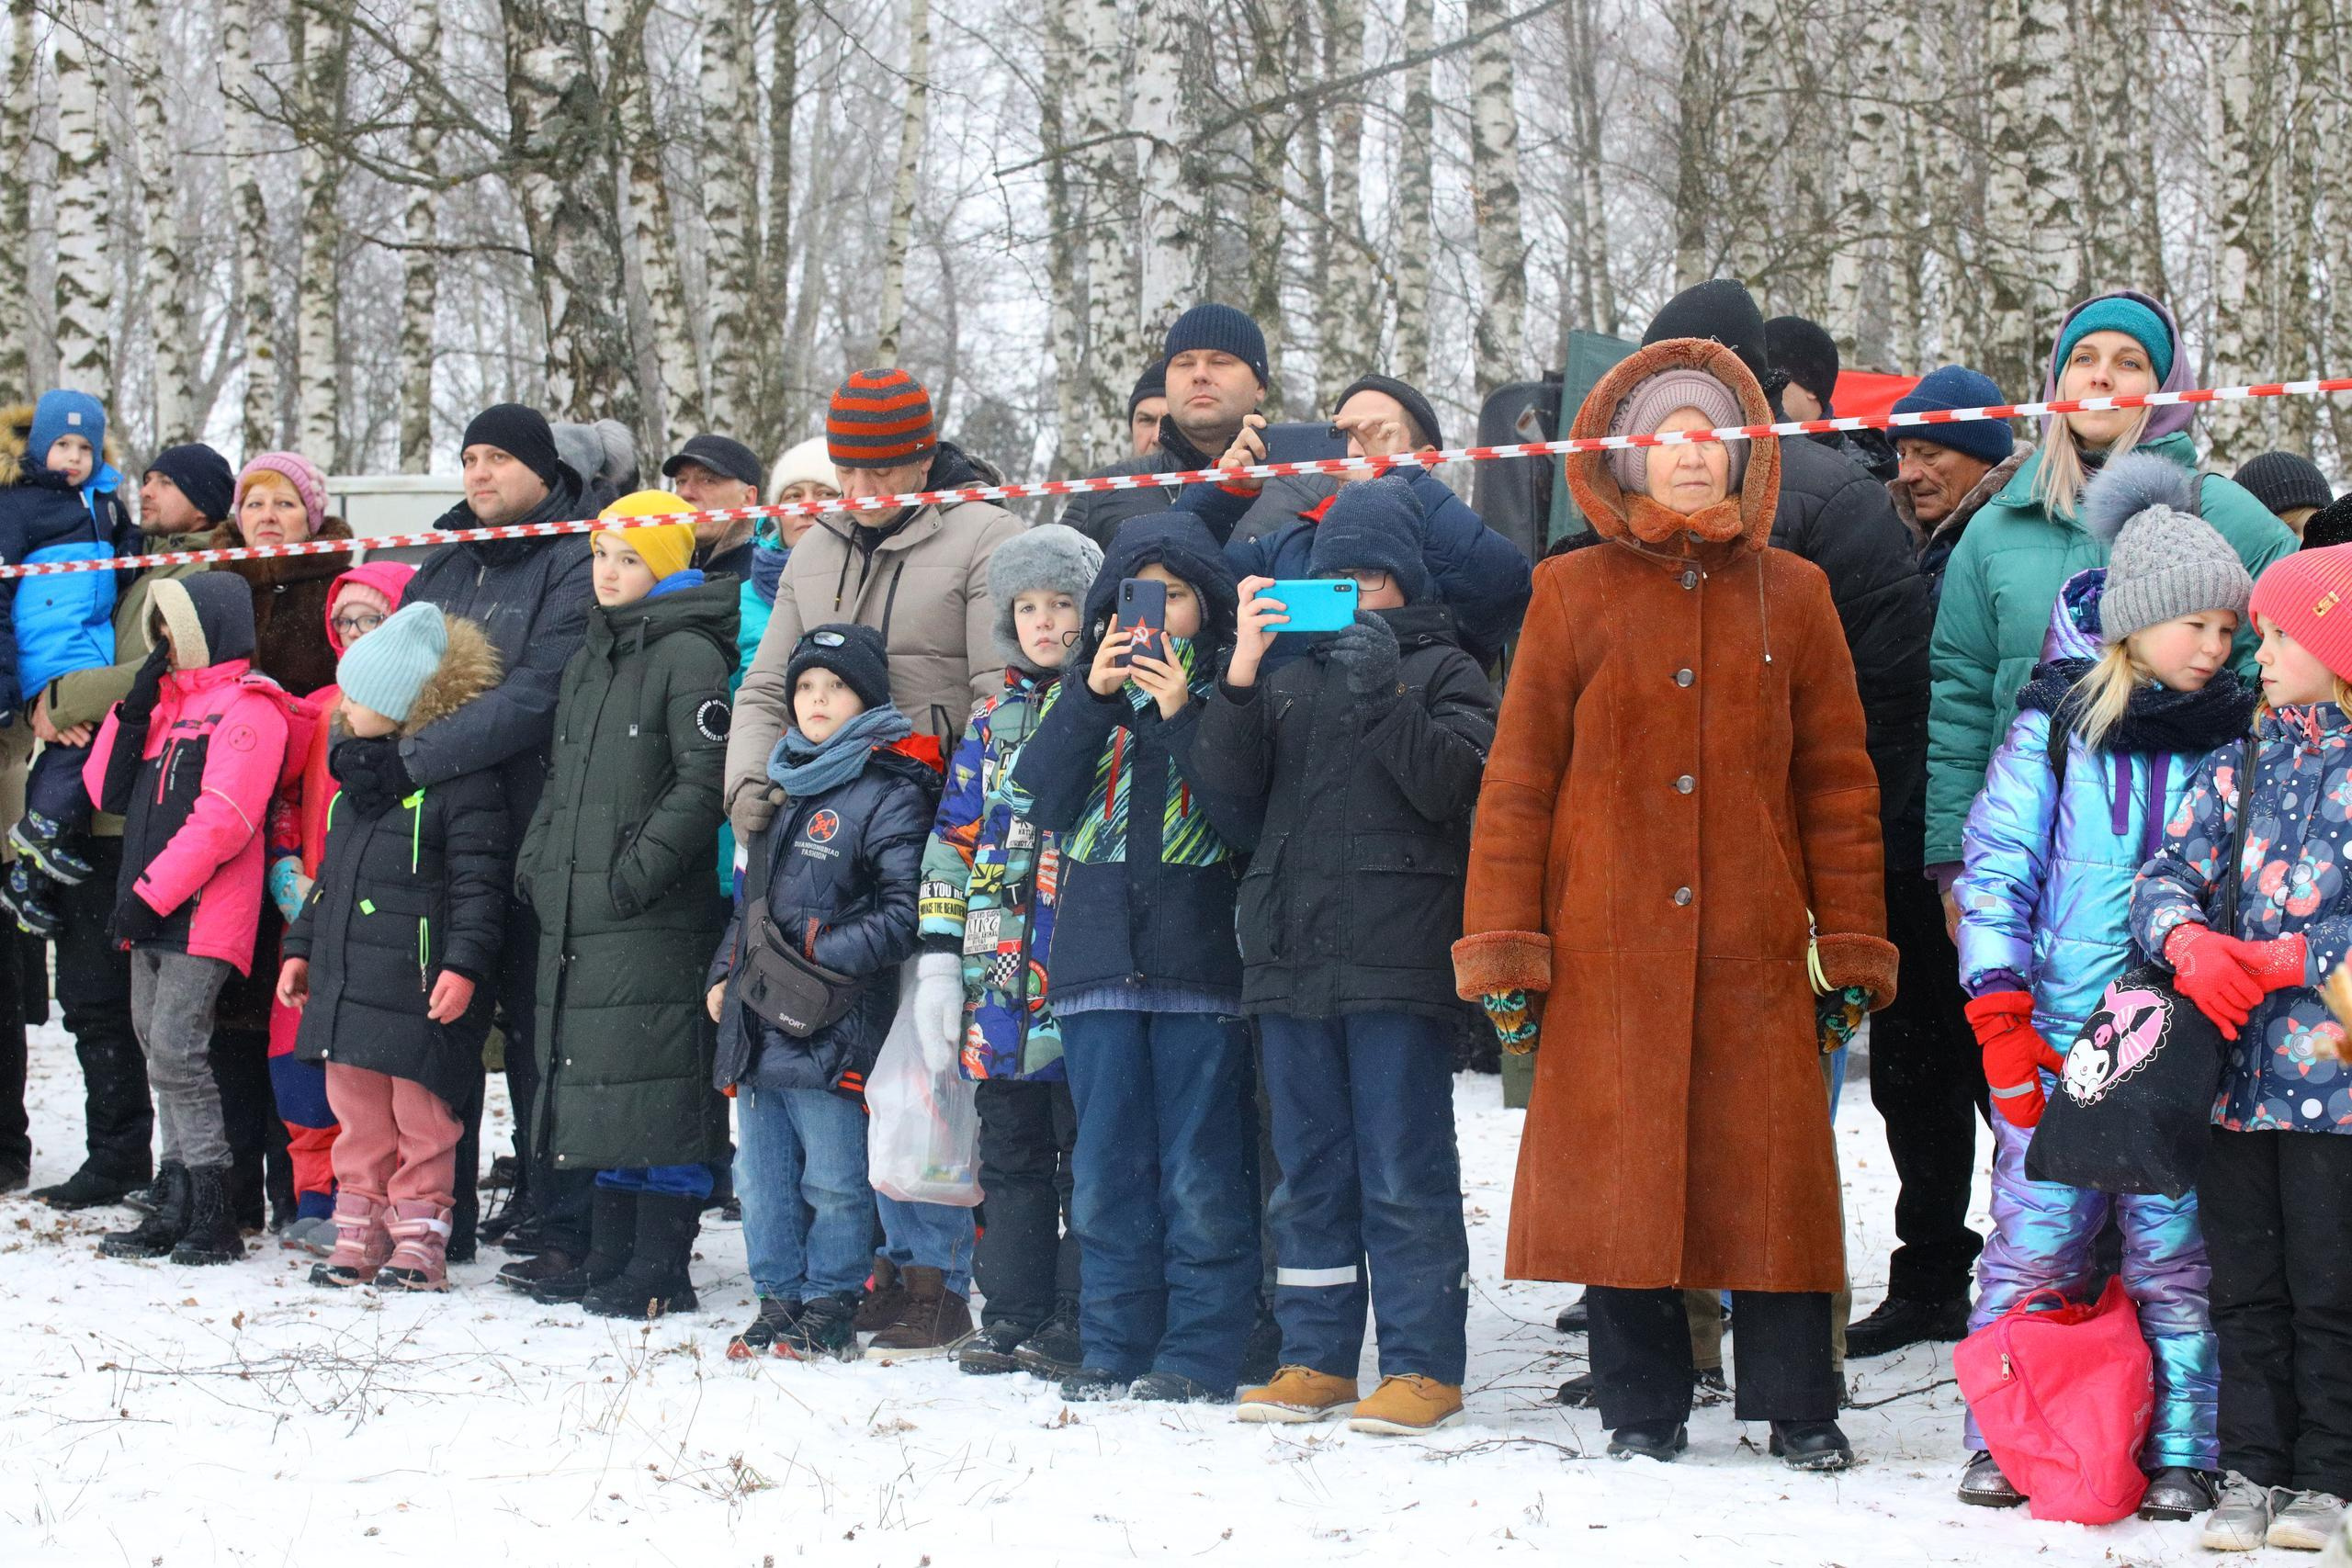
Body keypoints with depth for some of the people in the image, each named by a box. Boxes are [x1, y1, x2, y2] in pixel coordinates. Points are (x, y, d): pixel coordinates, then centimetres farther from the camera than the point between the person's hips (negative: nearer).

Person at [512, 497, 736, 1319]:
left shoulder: (688, 655, -8)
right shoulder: (590, 657, 20)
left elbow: (704, 780, -16)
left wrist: (639, 870, -18)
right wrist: (537, 861, 13)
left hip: (656, 915, -9)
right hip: (576, 913, 9)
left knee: (656, 1082, -8)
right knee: (597, 1076, 12)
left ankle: (659, 1268, -4)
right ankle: (608, 1255, 19)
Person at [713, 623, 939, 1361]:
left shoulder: (890, 795, -6)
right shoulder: (778, 787, 18)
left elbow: (904, 913, -12)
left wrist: (821, 953, -18)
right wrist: (724, 972, 18)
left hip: (833, 1030, -7)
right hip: (756, 1024, 8)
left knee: (833, 1181, -3)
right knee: (761, 1180, 11)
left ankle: (830, 1312, 6)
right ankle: (778, 1301, 19)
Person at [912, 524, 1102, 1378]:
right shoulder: (993, 722, 14)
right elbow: (954, 839, 14)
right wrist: (939, 956, 7)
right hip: (1000, 979, 5)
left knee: (1087, 1150, 0)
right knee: (1010, 1150, 10)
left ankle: (1080, 1317, 5)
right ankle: (1011, 1313, 16)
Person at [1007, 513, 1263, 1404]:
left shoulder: (1229, 688, 2)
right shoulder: (1088, 687, 14)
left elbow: (1251, 815, -10)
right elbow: (1044, 802, 2)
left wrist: (1180, 716, -15)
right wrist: (1094, 699, -7)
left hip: (1201, 960, -4)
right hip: (1100, 957, 4)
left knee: (1202, 1174, -2)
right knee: (1107, 1167, 7)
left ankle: (1201, 1354, 2)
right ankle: (1115, 1348, 13)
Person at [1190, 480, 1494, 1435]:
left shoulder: (1442, 670, 5)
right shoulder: (1289, 675, 17)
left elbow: (1449, 783, -9)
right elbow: (1225, 776, 5)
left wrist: (1380, 692, -19)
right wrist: (1241, 675, -9)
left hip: (1398, 957, -5)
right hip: (1293, 953, 5)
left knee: (1403, 1172, -5)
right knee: (1309, 1169, 9)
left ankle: (1421, 1366, 0)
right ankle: (1314, 1357, 15)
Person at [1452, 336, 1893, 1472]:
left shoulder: (1792, 595, 9)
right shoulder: (1573, 595, 6)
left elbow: (1837, 781, 9)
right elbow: (1516, 781, 5)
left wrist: (1851, 945, 4)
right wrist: (1501, 947, -1)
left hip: (1756, 951, 1)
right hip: (1607, 951, 0)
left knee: (1772, 1172, 0)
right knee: (1617, 1171, 2)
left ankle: (1798, 1410, 11)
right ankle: (1643, 1409, 14)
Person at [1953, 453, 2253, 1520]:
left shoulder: (2235, 733, 7)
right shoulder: (2056, 726, -1)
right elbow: (1995, 868, -1)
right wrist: (2001, 1015, -7)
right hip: (2059, 1036, -2)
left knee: (2173, 1252, 3)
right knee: (2034, 1241, 1)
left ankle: (2181, 1455, 11)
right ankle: (2001, 1442, 13)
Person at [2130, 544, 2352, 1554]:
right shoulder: (2238, 769, 12)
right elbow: (2163, 879, 7)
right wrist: (2190, 943, -14)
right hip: (2237, 1067, 5)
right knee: (2247, 1287, 9)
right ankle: (2252, 1471, 16)